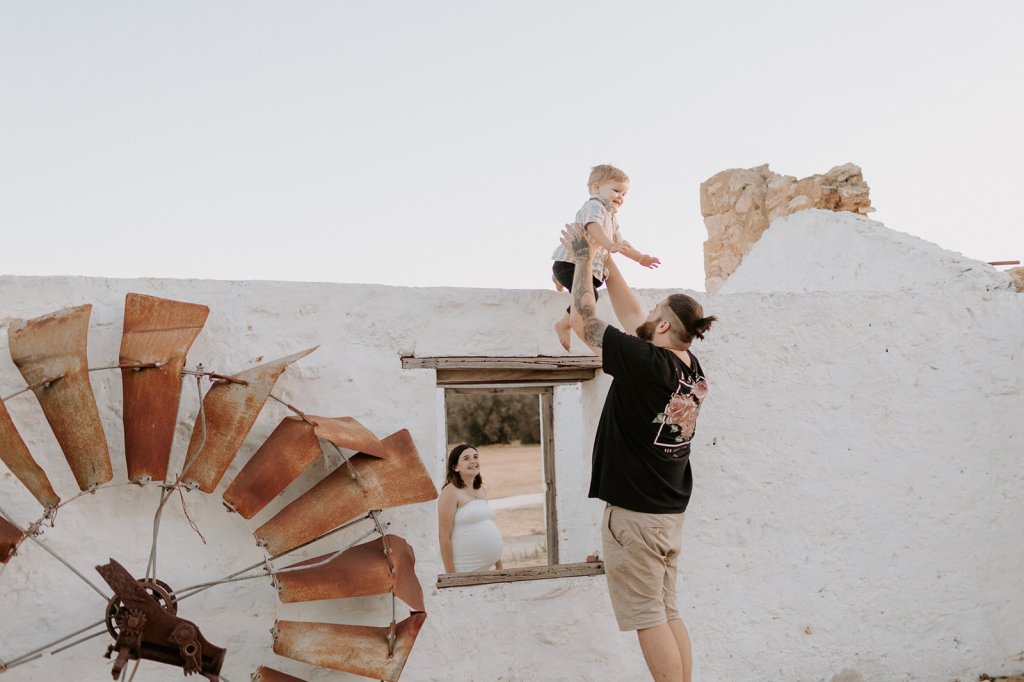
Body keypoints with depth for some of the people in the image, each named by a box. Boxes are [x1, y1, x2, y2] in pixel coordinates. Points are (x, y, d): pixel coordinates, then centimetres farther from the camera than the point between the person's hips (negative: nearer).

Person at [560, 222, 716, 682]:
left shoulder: (645, 364, -19)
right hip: (671, 510, 8)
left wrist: (583, 258, 2)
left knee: (648, 618, -1)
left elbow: (584, 320, -10)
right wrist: (603, 259, 19)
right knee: (668, 614, 14)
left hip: (633, 511, -8)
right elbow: (631, 316, 14)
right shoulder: (692, 371, 3)